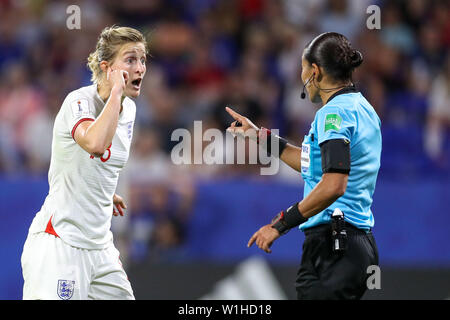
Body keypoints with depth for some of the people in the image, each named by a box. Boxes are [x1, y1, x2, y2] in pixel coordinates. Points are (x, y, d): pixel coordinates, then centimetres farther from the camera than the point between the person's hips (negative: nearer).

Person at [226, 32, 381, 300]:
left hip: (332, 246, -10)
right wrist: (261, 137, 34)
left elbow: (333, 185, -24)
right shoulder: (363, 109, 18)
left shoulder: (335, 112, -12)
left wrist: (281, 224, -19)